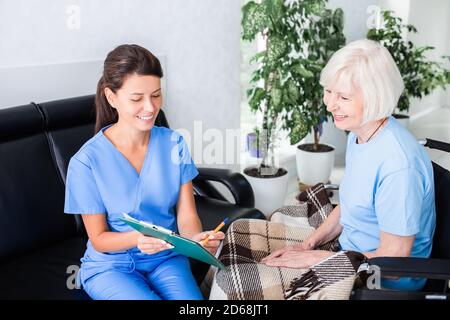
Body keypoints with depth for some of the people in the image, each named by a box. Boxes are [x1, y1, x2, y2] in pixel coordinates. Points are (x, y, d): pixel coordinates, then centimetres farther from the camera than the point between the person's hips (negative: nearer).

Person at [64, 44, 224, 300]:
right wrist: (137, 238, -30)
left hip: (166, 259, 2)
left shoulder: (173, 144, -6)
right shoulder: (86, 162, -16)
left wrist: (198, 238, -27)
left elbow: (186, 216, -4)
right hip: (111, 265, -1)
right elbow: (98, 239, -9)